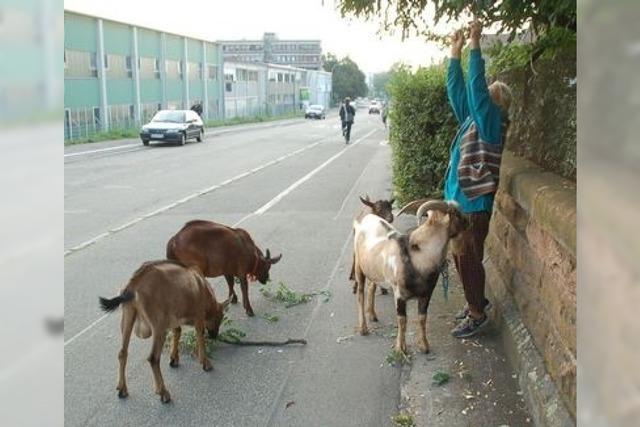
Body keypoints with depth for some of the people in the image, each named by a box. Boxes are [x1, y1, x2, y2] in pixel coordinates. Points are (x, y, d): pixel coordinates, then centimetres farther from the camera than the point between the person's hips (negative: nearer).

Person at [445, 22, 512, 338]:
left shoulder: (493, 120, -11)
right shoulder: (471, 118, 11)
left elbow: (477, 87, -21)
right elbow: (458, 90, 13)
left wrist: (475, 44, -20)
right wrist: (455, 53, 8)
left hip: (474, 203, -8)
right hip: (458, 200, 9)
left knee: (468, 258, 0)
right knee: (460, 256, 17)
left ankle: (477, 314, 13)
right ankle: (477, 301, 34)